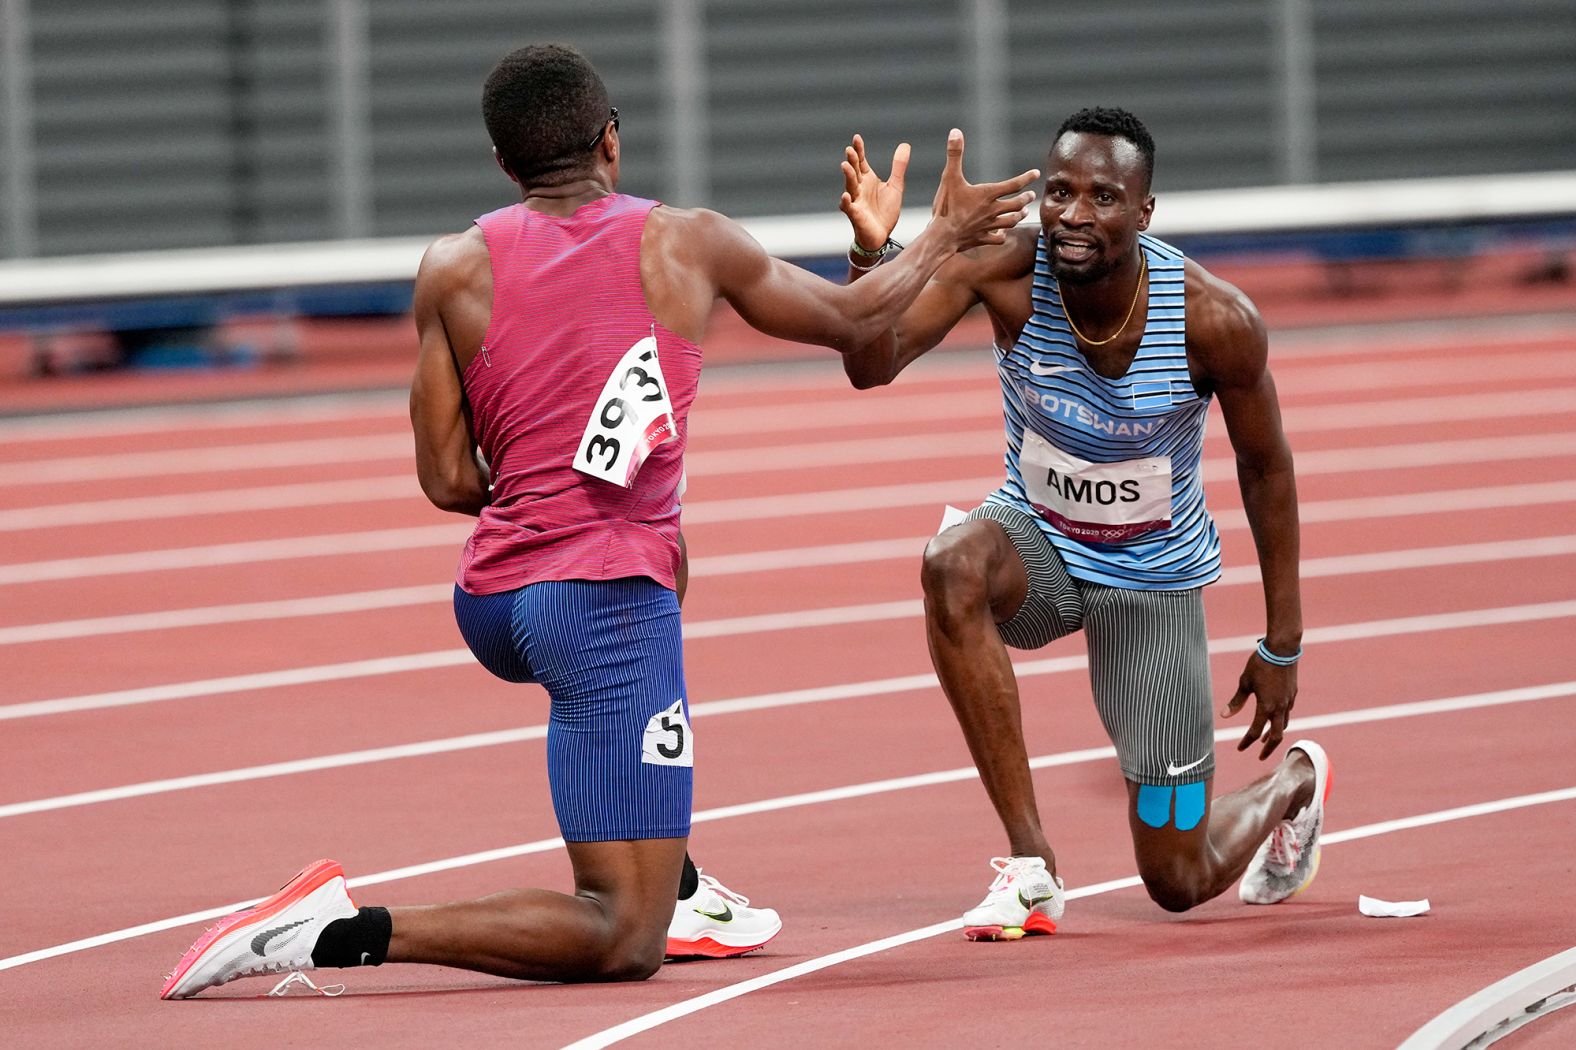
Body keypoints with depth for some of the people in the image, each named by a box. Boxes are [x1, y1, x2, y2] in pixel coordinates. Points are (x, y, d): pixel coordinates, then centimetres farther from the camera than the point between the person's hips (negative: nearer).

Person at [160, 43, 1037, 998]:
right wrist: (945, 238, 36)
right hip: (607, 599, -5)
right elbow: (855, 322, 18)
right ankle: (342, 936, -24)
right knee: (623, 946, -6)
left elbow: (449, 481, 4)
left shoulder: (454, 271, 4)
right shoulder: (687, 245, 2)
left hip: (490, 602, 5)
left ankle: (675, 888, 39)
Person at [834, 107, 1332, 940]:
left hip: (1152, 579, -1)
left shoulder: (1214, 320, -24)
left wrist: (1282, 645, -3)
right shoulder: (1004, 269, -23)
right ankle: (1029, 865, -28)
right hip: (1037, 542, 1)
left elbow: (1266, 468, -8)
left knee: (1181, 884, 2)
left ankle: (1293, 783, 43)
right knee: (953, 565, -39)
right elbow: (872, 367, -33)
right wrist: (871, 255, -53)